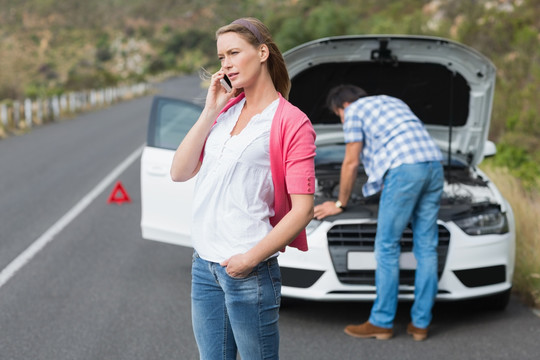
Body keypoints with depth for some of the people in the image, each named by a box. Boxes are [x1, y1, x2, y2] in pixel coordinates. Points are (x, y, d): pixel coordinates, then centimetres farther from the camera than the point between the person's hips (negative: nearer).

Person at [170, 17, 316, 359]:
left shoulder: (291, 123, -8)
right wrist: (209, 112, -1)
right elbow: (180, 172, 5)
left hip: (249, 272, -6)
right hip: (204, 264, 6)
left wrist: (251, 258, -18)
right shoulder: (225, 110, 12)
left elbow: (303, 209, -13)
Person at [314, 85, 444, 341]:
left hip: (404, 169, -8)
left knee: (387, 246, 0)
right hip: (433, 165, 8)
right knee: (426, 247, 8)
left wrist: (340, 204, 19)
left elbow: (351, 163, 8)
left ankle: (382, 322, 5)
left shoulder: (354, 111, 11)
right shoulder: (392, 102, 33)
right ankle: (420, 323, 11)